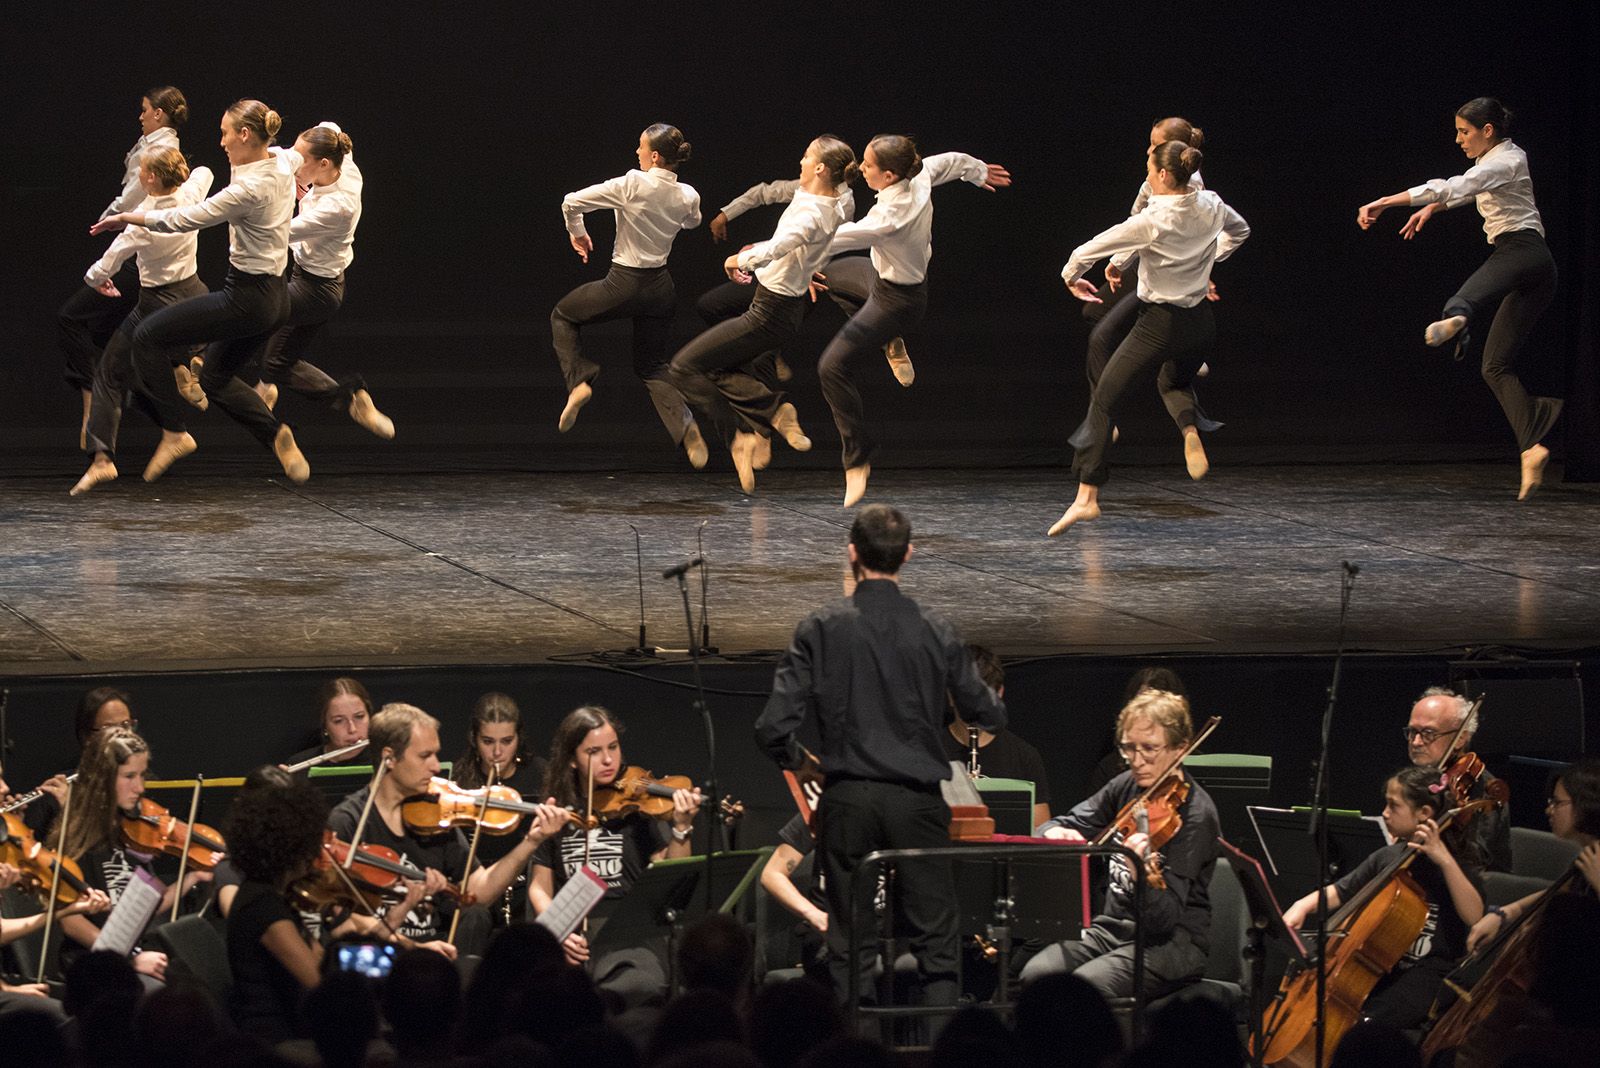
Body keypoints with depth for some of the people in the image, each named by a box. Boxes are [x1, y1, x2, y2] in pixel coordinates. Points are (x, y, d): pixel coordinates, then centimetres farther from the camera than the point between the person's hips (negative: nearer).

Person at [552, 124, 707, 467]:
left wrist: (576, 232, 3)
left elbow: (572, 202, -16)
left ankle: (579, 381, 2)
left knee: (563, 315, 22)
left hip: (624, 284, -5)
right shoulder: (687, 196, -4)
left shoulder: (632, 185, -19)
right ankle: (685, 426, -7)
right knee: (652, 366, 18)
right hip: (660, 286, 5)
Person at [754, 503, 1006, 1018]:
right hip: (918, 797, 0)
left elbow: (773, 728, -12)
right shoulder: (935, 632, -4)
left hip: (848, 798, 0)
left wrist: (797, 760, 10)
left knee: (851, 941, 9)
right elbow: (989, 716, 3)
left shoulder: (820, 630, -7)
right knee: (935, 938, 7)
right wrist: (989, 701, 27)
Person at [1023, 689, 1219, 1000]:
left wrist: (1142, 875, -43)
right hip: (1113, 926, 7)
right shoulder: (1126, 787, 6)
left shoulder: (1195, 814, -15)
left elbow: (1164, 920, -22)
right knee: (1035, 974, -22)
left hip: (1174, 943, -7)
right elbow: (1054, 828, 11)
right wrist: (1056, 834, -15)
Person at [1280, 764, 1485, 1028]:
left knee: (1369, 1022, -30)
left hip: (1429, 974, -7)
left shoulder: (1453, 864, -6)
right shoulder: (1387, 858, 12)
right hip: (1383, 966, 7)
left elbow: (1474, 917, -22)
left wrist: (1445, 860, -26)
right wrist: (1303, 906, 0)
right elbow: (1339, 893, 19)